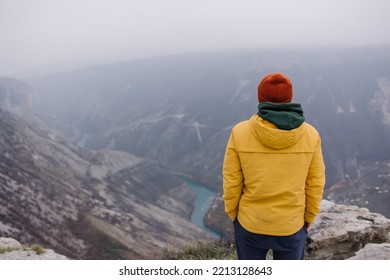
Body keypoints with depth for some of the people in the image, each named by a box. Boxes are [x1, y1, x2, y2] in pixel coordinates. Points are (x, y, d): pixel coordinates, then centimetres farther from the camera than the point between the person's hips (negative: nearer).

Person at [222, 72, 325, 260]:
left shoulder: (240, 133, -19)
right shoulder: (310, 135, -15)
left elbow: (232, 182, -11)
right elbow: (314, 184, -6)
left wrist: (232, 213, 6)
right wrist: (309, 217, 11)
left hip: (250, 222, 0)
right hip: (291, 224, 1)